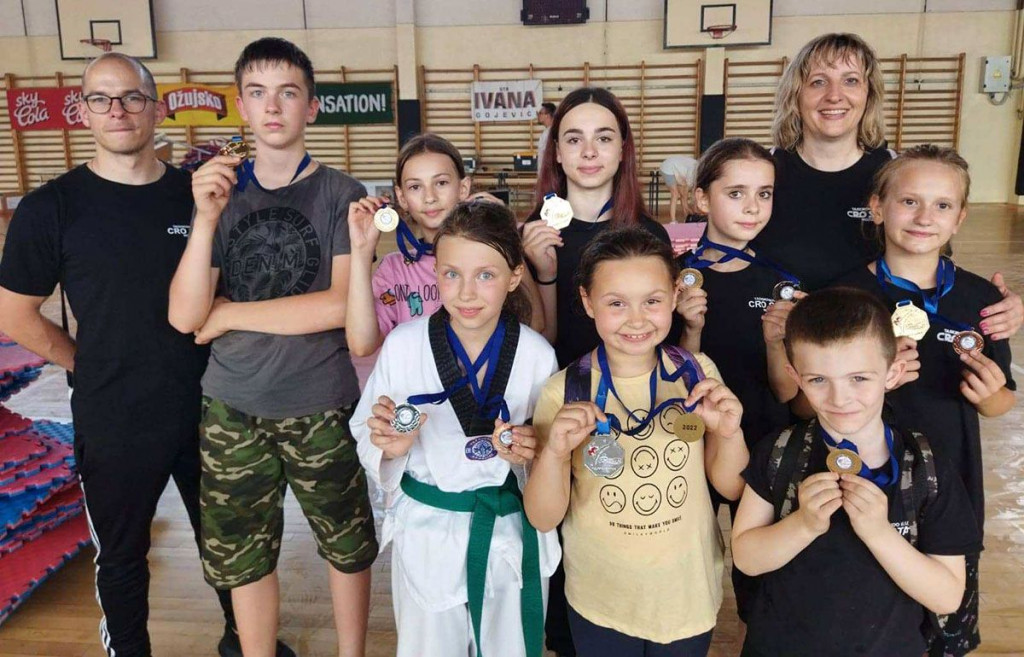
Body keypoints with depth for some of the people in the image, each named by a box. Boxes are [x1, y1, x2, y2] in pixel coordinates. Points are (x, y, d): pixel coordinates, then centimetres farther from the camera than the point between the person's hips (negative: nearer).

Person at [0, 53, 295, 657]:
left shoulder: (197, 194, -1)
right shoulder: (52, 208, -9)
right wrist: (93, 367, -2)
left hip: (207, 409, 3)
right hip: (115, 423, -2)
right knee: (122, 558, 16)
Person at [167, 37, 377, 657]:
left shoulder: (339, 194, -6)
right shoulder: (219, 188, 2)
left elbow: (341, 305, -19)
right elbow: (185, 317, -7)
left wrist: (228, 313, -10)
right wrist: (207, 220, -21)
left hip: (321, 407, -2)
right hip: (231, 408, 3)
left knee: (347, 547, 14)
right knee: (242, 556, 17)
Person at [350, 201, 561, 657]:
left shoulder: (538, 355, -11)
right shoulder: (403, 345, -14)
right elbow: (365, 434, -4)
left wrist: (530, 450, -21)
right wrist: (390, 446, -26)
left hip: (513, 537, 1)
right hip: (426, 537, 0)